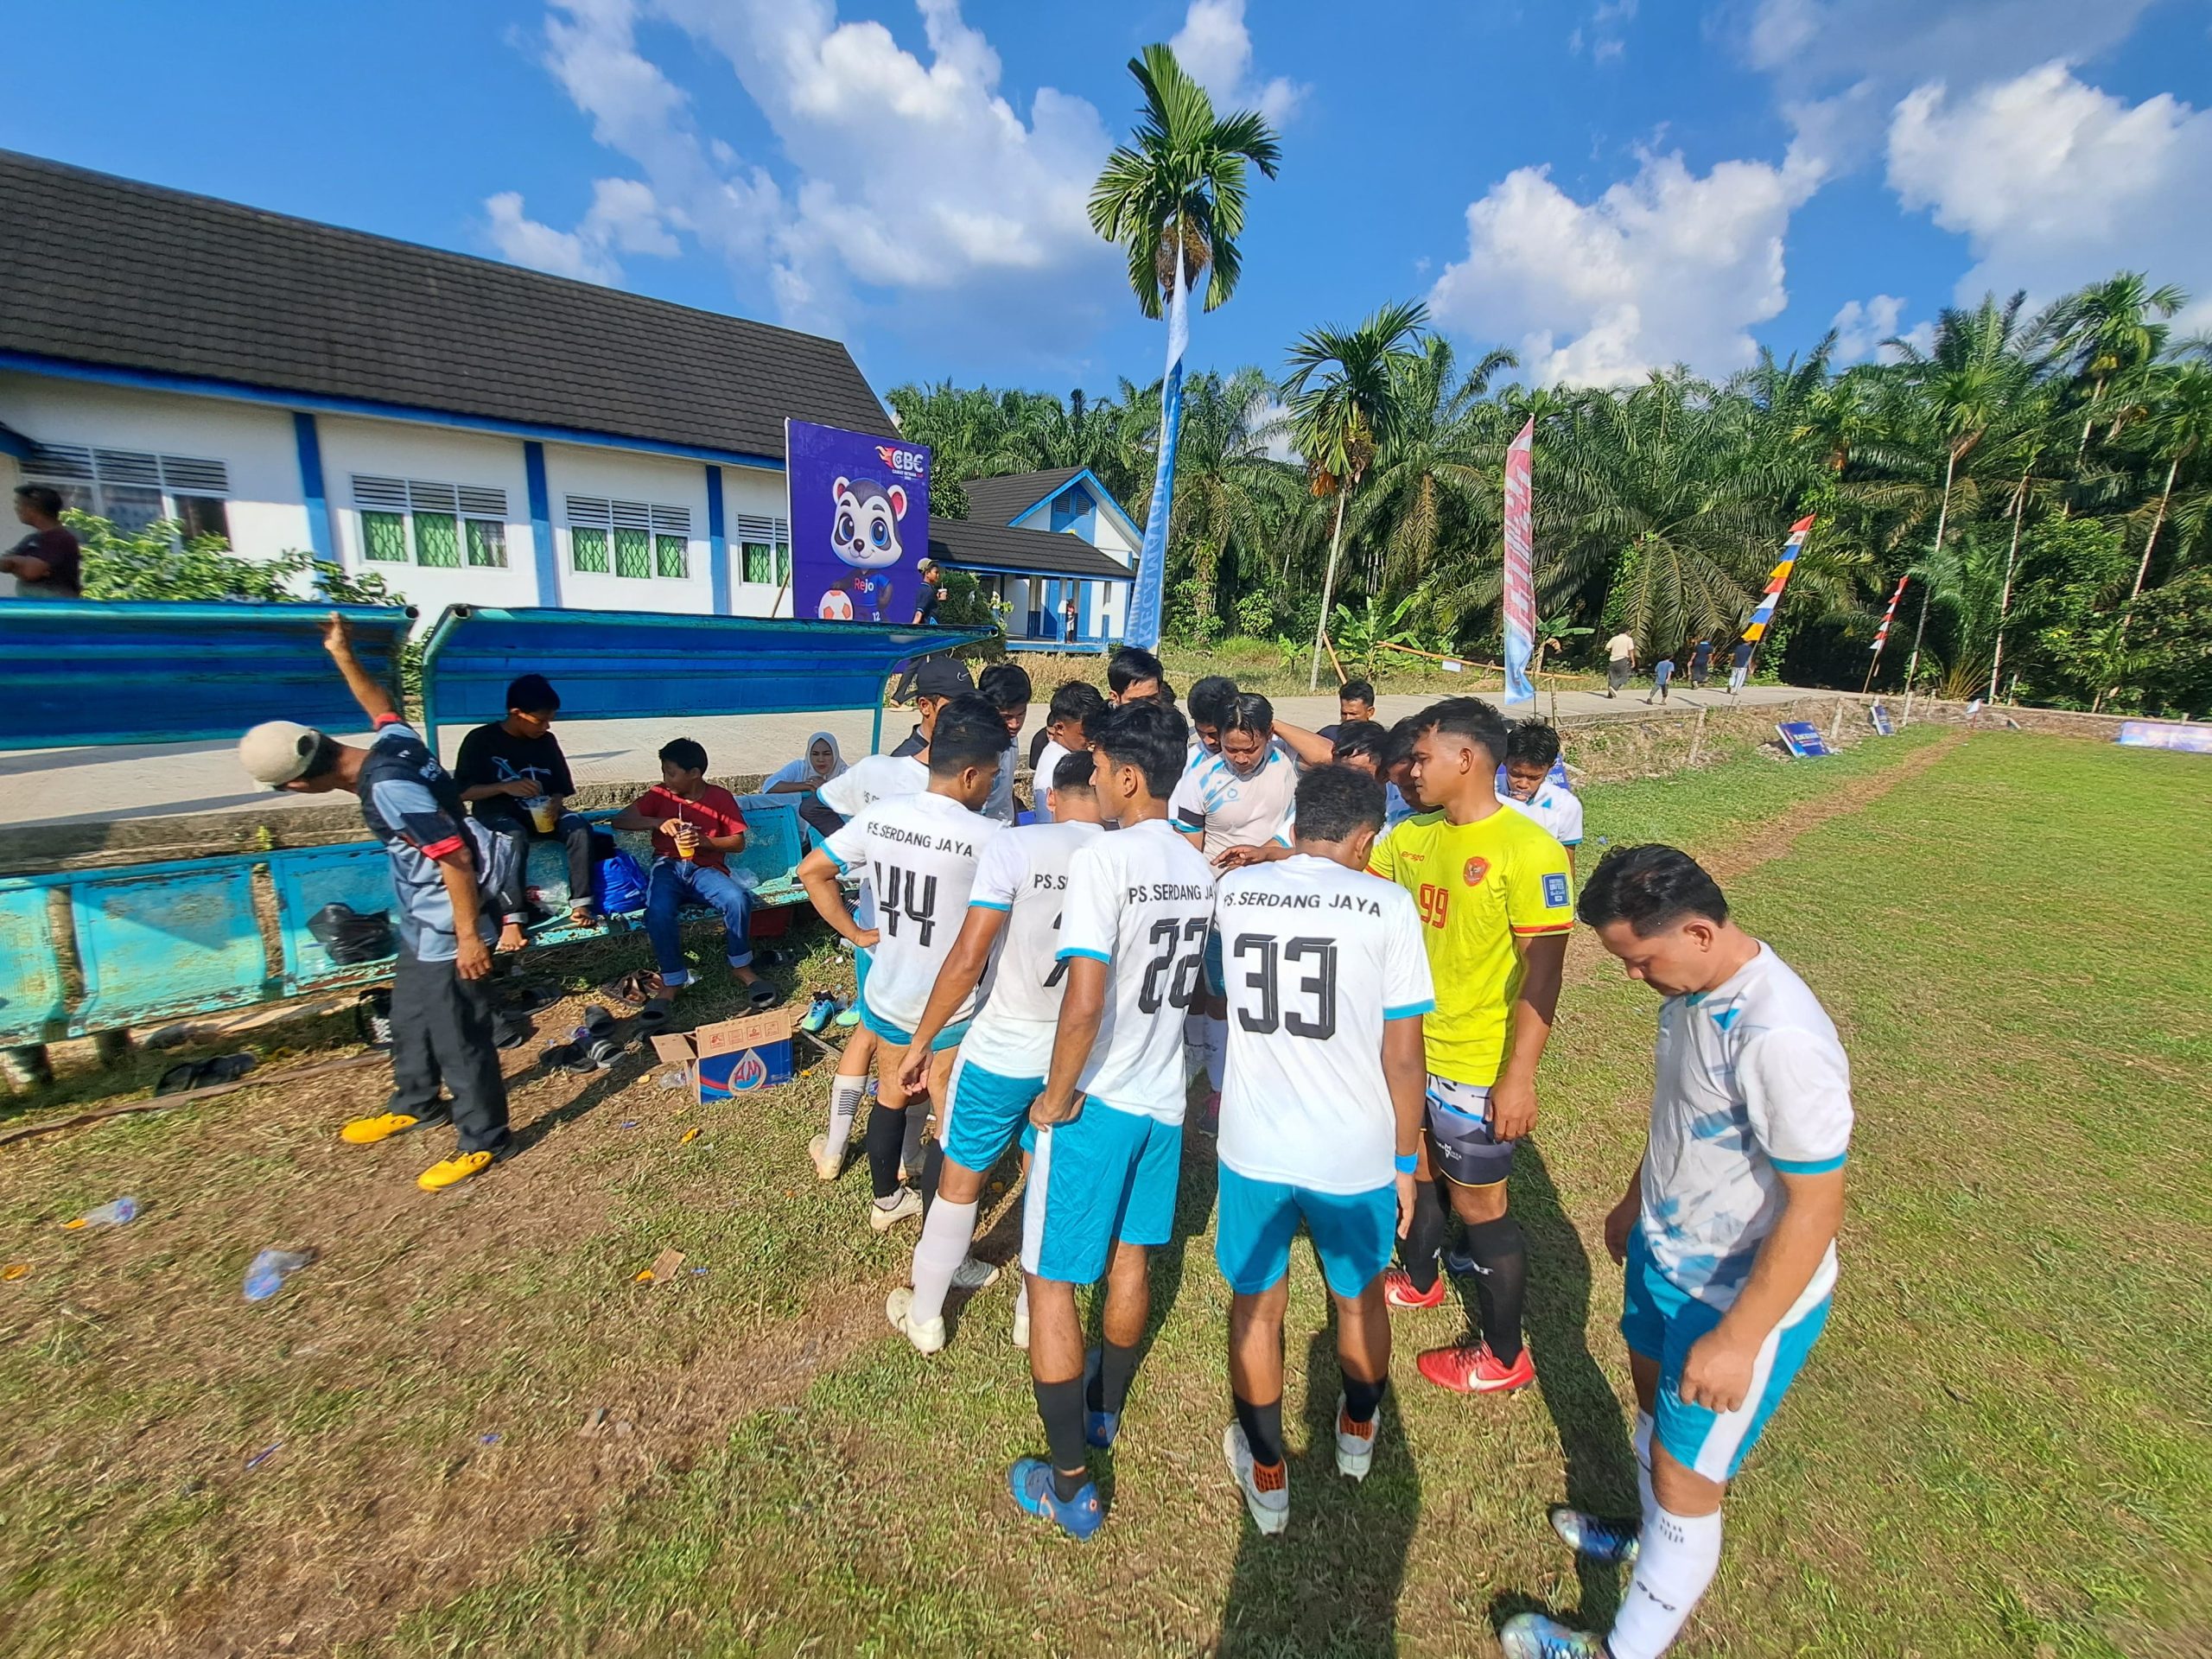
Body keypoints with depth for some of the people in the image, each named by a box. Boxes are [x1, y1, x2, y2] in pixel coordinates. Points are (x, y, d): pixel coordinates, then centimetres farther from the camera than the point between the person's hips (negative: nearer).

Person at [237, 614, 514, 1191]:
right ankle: (415, 1105, 47)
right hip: (424, 926, 10)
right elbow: (381, 707, 23)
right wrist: (343, 656, 22)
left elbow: (457, 859, -27)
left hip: (445, 932, -10)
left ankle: (483, 1141, 18)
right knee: (410, 1018, 26)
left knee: (458, 1036, 2)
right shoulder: (393, 743, -2)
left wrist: (469, 936, -23)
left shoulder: (389, 789, -28)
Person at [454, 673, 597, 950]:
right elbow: (460, 792, -7)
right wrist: (504, 786, -23)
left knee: (579, 826, -28)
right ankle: (511, 920, -41)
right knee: (515, 837, -38)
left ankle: (580, 903, -26)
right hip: (496, 814, -3)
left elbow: (561, 787, 9)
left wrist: (555, 803, -15)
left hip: (540, 813, 4)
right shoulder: (481, 740, -6)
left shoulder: (547, 741, 6)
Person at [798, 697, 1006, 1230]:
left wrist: (854, 932, 6)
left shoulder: (879, 814, -7)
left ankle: (885, 1202, 48)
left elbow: (811, 870, 2)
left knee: (891, 1096, 26)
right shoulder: (986, 837, -23)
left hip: (886, 996, 6)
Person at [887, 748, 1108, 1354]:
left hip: (1002, 1051, -3)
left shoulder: (1016, 846, -17)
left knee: (959, 1181, 18)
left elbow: (967, 959, -17)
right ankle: (1033, 1315, 41)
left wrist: (920, 1042, -7)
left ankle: (923, 1316, 37)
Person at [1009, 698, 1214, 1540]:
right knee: (1128, 1256, 25)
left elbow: (1085, 1000, -28)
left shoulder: (1102, 857, -22)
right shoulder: (1198, 867, 1)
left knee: (1051, 1281, 10)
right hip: (1165, 1095, 7)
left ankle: (1069, 1486, 25)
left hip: (1097, 1100, -7)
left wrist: (1057, 1096, -15)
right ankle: (1105, 1409, 48)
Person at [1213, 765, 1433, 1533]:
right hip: (1355, 1153, -1)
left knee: (1256, 1303, 22)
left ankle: (1266, 1477, 39)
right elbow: (1402, 1056, -9)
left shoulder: (1233, 888, -4)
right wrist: (1406, 1162, 3)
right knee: (1359, 1296, 26)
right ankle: (1357, 1433, 52)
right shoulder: (1387, 905, -13)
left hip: (1253, 1146, 1)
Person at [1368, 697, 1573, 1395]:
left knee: (1479, 1206, 9)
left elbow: (1543, 971, -21)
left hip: (1476, 1068, -7)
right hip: (1408, 1046, 7)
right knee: (1410, 1171, 24)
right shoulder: (1411, 834, 0)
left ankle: (1503, 1356, 33)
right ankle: (1419, 1279, 52)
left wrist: (1519, 1076, -23)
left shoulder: (1528, 850, -21)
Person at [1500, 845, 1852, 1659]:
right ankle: (1654, 1541, 56)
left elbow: (1815, 1207, -28)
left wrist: (1737, 1340, -22)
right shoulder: (1694, 988, -7)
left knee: (1682, 1473, 11)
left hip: (1741, 1297, -8)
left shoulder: (1779, 1039, -34)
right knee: (1654, 1400, 28)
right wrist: (1636, 1200, 20)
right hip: (1664, 1253, 8)